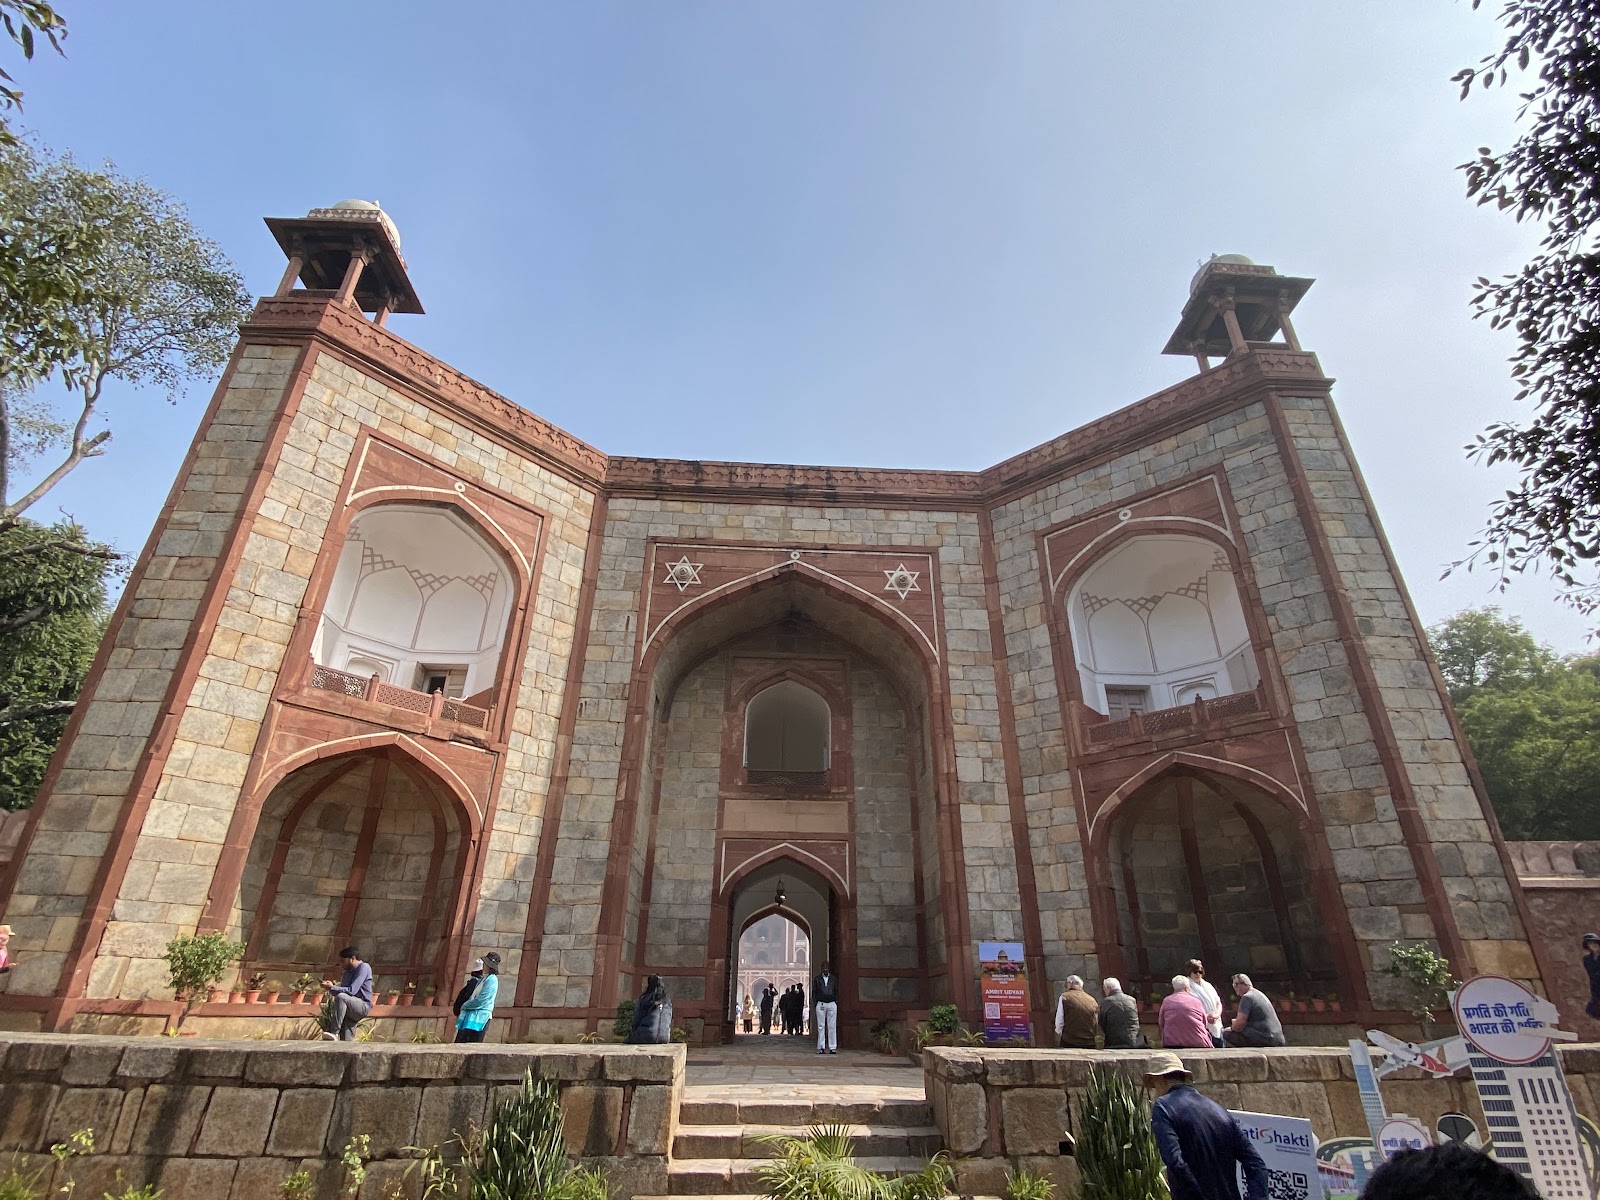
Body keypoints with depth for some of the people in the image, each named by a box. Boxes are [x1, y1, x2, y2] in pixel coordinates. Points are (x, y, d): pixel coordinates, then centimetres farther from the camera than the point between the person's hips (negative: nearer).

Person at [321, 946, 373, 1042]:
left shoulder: (363, 967, -10)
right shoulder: (347, 972, 17)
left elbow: (351, 991, -18)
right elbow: (343, 990, 17)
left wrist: (332, 988, -13)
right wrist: (331, 987, 1)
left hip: (363, 1006, -9)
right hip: (349, 1010, 9)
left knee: (341, 997, -31)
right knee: (346, 1041, -3)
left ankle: (334, 1033, -31)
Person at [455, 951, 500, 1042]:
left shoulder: (492, 980, -12)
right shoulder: (483, 979, 18)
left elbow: (480, 1000, -16)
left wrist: (464, 1005, -3)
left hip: (480, 1018, -9)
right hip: (471, 1015, 9)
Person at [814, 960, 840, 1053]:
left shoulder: (834, 978, 11)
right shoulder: (817, 979, 8)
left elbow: (836, 991, 13)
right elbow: (814, 992, 8)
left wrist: (836, 1002, 3)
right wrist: (816, 1002, -2)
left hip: (832, 1004, 1)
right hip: (821, 1004, -1)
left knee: (832, 1026, -2)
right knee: (821, 1026, -2)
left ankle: (832, 1047, 1)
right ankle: (821, 1047, 3)